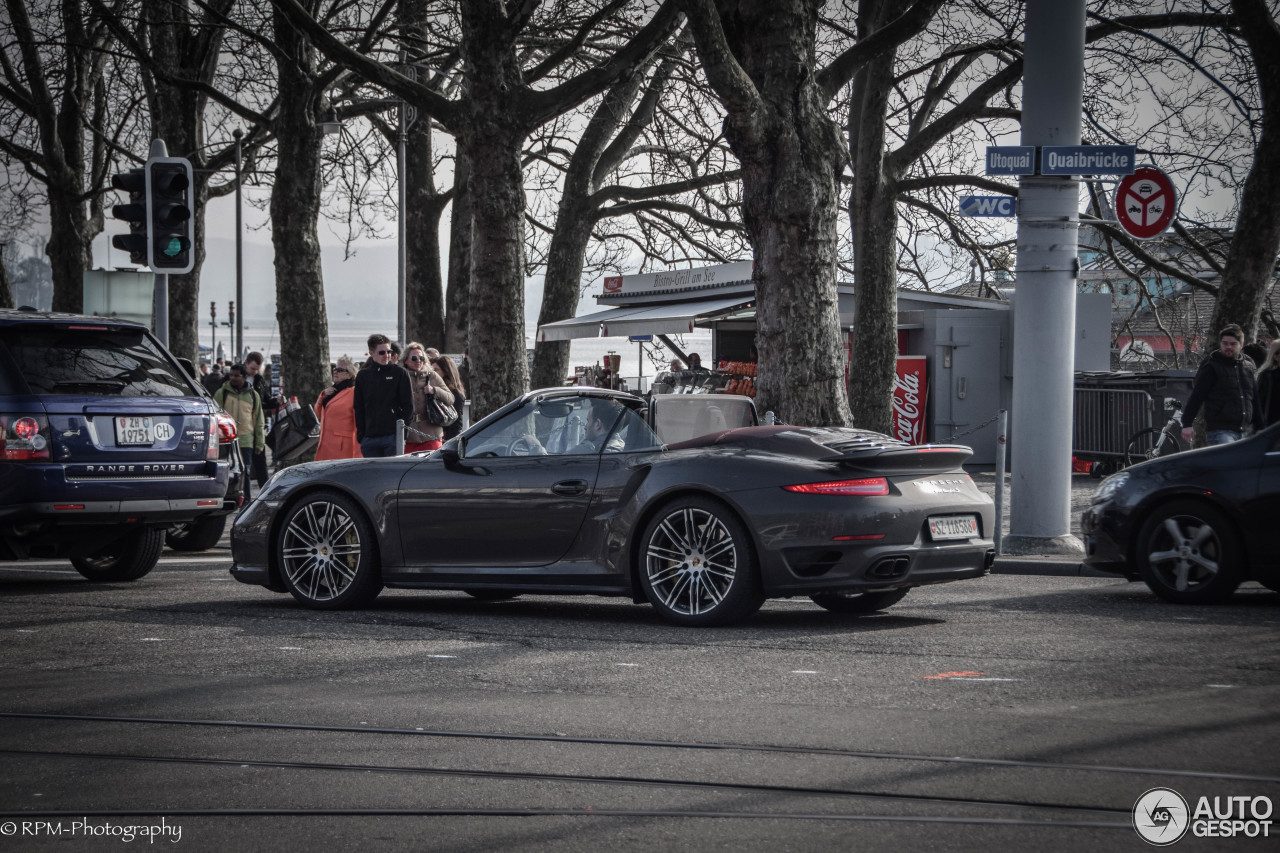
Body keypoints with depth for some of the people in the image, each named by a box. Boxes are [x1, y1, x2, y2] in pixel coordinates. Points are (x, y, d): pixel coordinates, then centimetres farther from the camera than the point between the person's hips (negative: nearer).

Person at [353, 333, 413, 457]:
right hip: (369, 437, 3)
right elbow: (358, 408, 15)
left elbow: (408, 405, 2)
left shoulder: (399, 373, 4)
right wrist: (361, 435, 5)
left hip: (393, 437, -3)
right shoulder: (362, 376, 13)